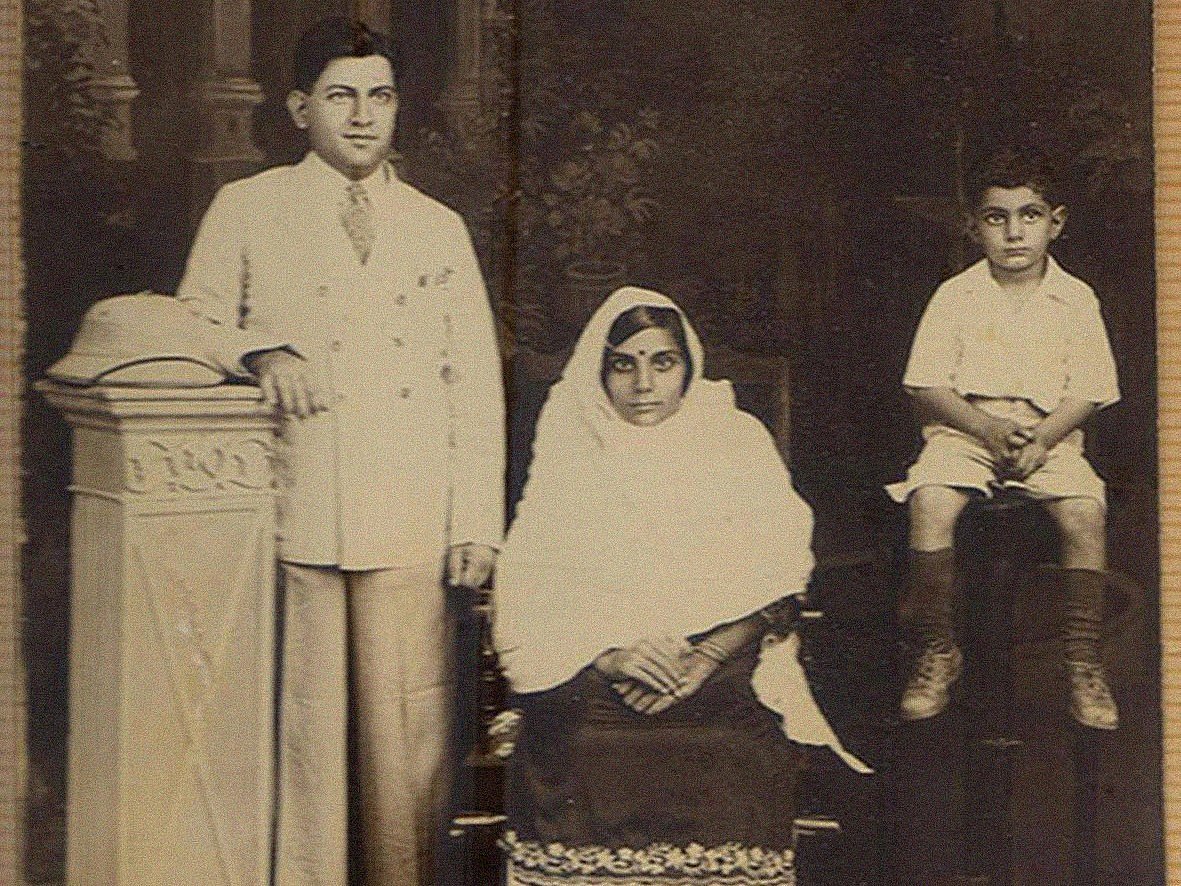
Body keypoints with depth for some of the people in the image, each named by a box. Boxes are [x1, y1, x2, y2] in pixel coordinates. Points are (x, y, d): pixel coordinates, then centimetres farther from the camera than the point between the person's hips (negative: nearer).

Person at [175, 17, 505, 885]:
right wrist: (262, 353, -10)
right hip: (292, 513, -1)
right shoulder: (246, 210, 10)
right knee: (303, 718, -1)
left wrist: (478, 522, 5)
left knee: (412, 725, 0)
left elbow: (476, 382, 13)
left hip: (411, 521, 2)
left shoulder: (439, 228, 16)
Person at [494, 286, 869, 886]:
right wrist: (608, 656, -11)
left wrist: (706, 657, -9)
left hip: (719, 680, 0)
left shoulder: (736, 440, 14)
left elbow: (777, 579, 6)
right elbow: (525, 599, 6)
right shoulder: (571, 451, 14)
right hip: (590, 684, 1)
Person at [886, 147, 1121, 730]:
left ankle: (1083, 658, -14)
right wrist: (988, 427, -15)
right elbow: (925, 386, -1)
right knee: (931, 500, -30)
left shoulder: (1075, 300, 5)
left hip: (1049, 435, 1)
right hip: (964, 430, 0)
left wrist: (1042, 438, -16)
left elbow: (1088, 392, 2)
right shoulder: (955, 297, 3)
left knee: (1084, 509, -28)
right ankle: (938, 651, -16)